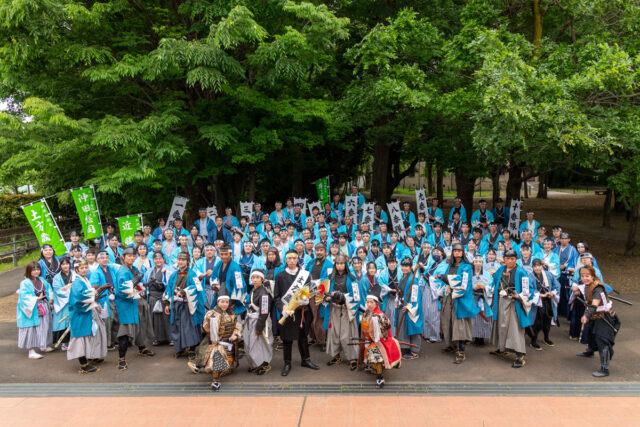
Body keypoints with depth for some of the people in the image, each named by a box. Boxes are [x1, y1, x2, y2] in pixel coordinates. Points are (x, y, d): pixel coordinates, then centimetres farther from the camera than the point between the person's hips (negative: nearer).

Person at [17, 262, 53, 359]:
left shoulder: (42, 280, 9)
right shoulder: (25, 283, -12)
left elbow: (48, 289, 19)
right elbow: (24, 296, -20)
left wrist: (49, 297, 4)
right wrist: (36, 299, -19)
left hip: (44, 308, 7)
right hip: (32, 310, -7)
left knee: (44, 327, 15)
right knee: (32, 329, -3)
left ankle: (44, 346, 30)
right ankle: (31, 351, 3)